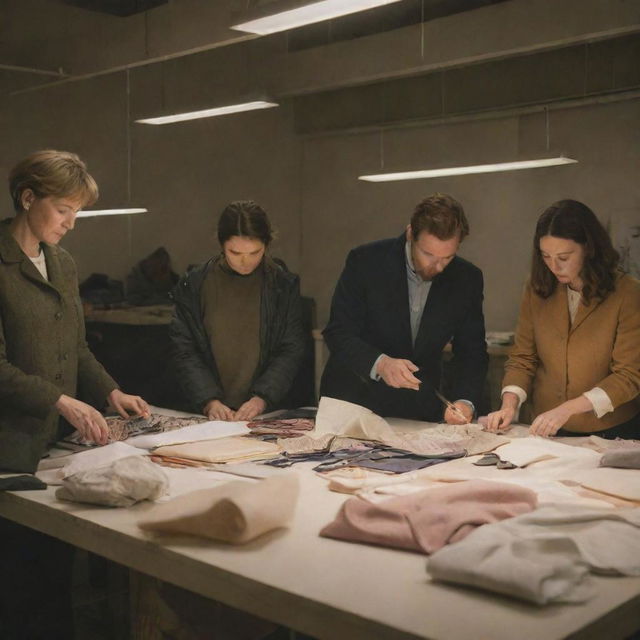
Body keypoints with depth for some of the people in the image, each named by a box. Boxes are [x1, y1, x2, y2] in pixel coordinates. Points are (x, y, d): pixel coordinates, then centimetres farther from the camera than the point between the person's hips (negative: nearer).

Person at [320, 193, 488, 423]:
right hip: (354, 402, -3)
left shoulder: (467, 279, -3)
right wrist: (379, 363, -30)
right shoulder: (365, 261, -12)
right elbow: (338, 333, -13)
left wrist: (465, 402, -16)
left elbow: (471, 352, 2)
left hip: (420, 412, 3)